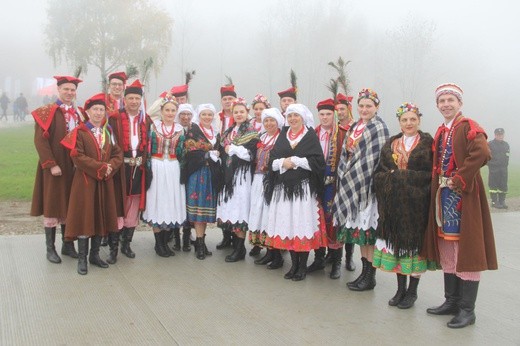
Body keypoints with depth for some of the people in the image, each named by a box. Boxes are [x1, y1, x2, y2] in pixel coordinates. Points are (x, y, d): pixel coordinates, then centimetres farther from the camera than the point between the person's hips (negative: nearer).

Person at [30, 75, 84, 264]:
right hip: (54, 168, -5)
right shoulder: (46, 112, -6)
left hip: (74, 167, 5)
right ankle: (50, 248, 11)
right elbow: (40, 140, -13)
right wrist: (51, 164, -18)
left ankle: (67, 245, 21)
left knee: (70, 206, 11)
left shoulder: (79, 114, 11)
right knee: (52, 206, 2)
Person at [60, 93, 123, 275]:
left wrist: (110, 167, -11)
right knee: (85, 217, -3)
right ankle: (82, 259, 5)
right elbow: (78, 157, -15)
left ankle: (95, 255, 20)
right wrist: (100, 167, -17)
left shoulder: (108, 131, 12)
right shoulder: (79, 132, -5)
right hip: (85, 181, -5)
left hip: (105, 181, 5)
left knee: (102, 217, 8)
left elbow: (118, 153, 8)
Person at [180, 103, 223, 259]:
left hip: (212, 173, 6)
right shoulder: (192, 130, -2)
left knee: (207, 207, 6)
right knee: (198, 206, -7)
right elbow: (190, 152, -11)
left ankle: (201, 240, 14)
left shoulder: (216, 132, 16)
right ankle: (200, 243, -5)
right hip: (197, 172, -5)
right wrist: (208, 154, -12)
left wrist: (217, 155, 1)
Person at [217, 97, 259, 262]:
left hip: (242, 176, -7)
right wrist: (223, 151, 3)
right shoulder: (229, 131, 17)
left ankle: (240, 249, -1)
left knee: (239, 210, -7)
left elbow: (250, 155, -14)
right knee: (230, 210, 6)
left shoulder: (251, 133, -3)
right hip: (228, 174, 7)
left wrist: (232, 148, -11)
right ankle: (235, 241, 15)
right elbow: (223, 150, 23)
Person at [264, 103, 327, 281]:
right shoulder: (282, 136, 15)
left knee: (302, 225, -6)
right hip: (283, 188, 4)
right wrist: (283, 162, -9)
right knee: (287, 225, 3)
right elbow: (272, 160, 10)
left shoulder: (311, 136, 3)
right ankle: (294, 263, 16)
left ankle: (303, 265, 6)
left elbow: (317, 161, -8)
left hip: (304, 188, -4)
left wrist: (295, 161, -11)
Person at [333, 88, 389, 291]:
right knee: (359, 228, 11)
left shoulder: (379, 128, -8)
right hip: (352, 184, 7)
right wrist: (346, 176, 5)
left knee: (368, 228, -3)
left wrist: (357, 178, -15)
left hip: (368, 184, -7)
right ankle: (365, 272, 20)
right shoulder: (355, 127, 15)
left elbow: (376, 160, -15)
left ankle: (370, 276, 6)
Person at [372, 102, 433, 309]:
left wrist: (397, 175, -11)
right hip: (394, 203, 4)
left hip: (417, 203, -4)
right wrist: (394, 176, -10)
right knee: (396, 242, 7)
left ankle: (412, 291, 14)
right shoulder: (391, 144, 13)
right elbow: (380, 173, 8)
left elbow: (430, 173, -7)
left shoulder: (427, 143, 0)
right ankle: (401, 289, 20)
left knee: (414, 242, 1)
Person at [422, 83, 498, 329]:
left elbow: (481, 153, -25)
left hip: (464, 196, -8)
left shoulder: (469, 127, -9)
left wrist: (458, 180, -21)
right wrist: (440, 183, 5)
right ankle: (451, 301, 24)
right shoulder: (441, 132, 15)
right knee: (447, 251, 13)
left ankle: (467, 310, 5)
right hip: (443, 196, 8)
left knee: (466, 250, -3)